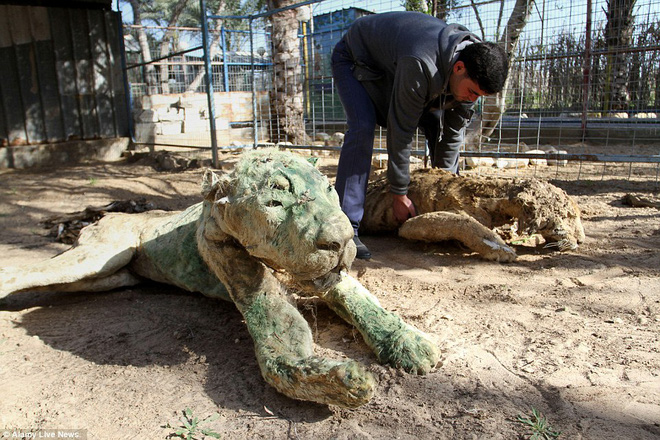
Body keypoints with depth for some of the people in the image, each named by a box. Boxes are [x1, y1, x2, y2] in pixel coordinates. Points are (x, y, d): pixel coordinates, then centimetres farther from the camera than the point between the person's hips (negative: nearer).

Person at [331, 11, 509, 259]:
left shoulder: (474, 67, -18)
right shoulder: (421, 66, -42)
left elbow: (454, 131, -11)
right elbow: (401, 130, -36)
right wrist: (399, 194, -29)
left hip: (393, 62, 7)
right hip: (355, 59, -6)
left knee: (437, 125, -5)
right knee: (363, 128, -30)